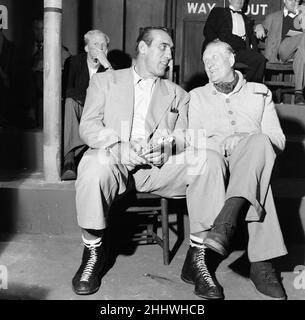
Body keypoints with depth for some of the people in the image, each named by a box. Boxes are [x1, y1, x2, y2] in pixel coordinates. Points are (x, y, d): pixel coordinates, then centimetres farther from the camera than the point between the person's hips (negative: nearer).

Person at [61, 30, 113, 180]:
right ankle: (69, 159, -45)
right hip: (77, 112, -1)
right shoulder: (73, 62, 4)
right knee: (70, 102, -33)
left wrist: (107, 65, -20)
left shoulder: (109, 67, 6)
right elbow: (66, 90, -11)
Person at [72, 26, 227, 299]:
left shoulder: (178, 95, 23)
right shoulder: (105, 81, 18)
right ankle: (93, 252, -12)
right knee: (95, 166, -36)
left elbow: (185, 137, 10)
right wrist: (118, 146, -17)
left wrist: (167, 147, -15)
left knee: (206, 161, -25)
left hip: (160, 164, 2)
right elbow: (88, 126, 4)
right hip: (114, 159, -1)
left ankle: (198, 255, -16)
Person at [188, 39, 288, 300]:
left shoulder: (260, 93, 24)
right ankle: (262, 262, -44)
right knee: (209, 158, -39)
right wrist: (219, 142, -11)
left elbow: (278, 140, 12)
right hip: (214, 156, 0)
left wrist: (245, 139, -10)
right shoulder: (197, 96, 27)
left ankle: (226, 222, -50)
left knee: (259, 142, -36)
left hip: (251, 160, 0)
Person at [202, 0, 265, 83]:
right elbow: (207, 30, 8)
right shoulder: (218, 11, 21)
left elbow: (251, 37, 26)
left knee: (260, 59, -27)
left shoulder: (246, 19, 34)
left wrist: (253, 47, 1)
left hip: (240, 50, 4)